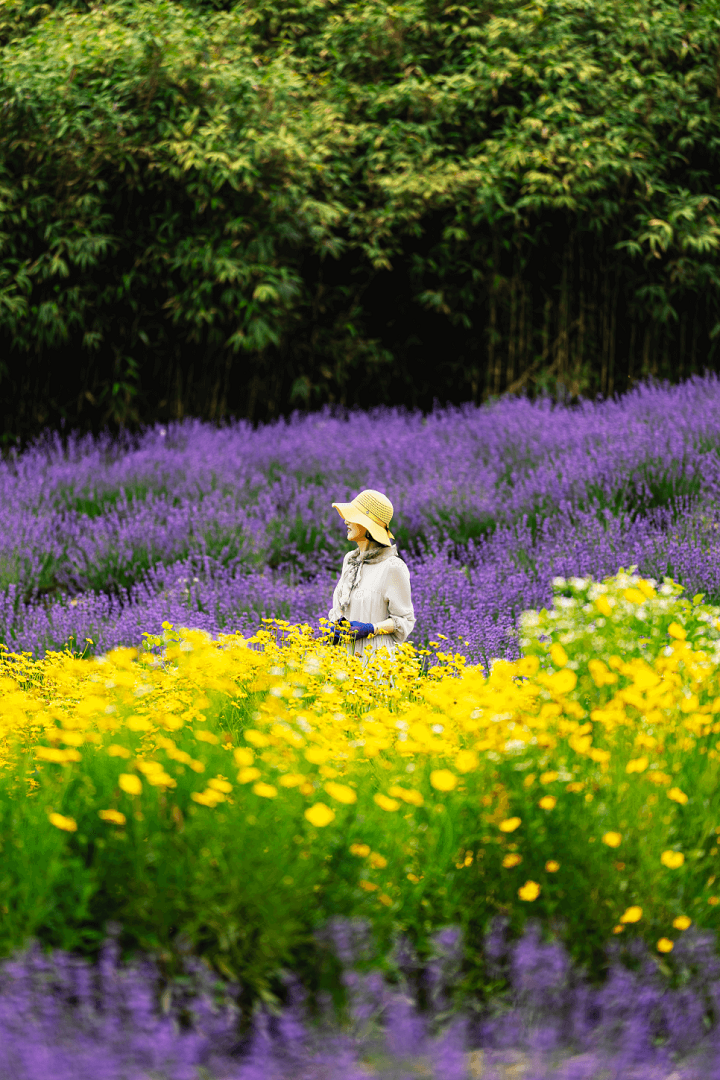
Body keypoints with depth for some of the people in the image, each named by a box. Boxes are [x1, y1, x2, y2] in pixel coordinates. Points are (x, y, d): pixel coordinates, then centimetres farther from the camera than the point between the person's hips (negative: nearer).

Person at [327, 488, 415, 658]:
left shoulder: (393, 567, -9)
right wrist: (335, 626, 1)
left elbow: (404, 621, -4)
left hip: (377, 656, -6)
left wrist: (370, 629, -19)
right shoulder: (350, 560, 13)